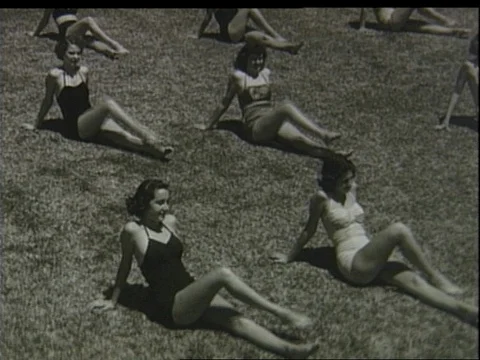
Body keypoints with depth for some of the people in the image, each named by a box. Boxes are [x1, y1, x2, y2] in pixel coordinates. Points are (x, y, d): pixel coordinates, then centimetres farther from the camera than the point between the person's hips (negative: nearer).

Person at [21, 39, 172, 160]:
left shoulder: (83, 71, 10)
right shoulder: (55, 75, -5)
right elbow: (48, 101, 8)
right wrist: (37, 125, 18)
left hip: (91, 122, 5)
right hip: (75, 127, -5)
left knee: (123, 135, -25)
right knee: (107, 102, -30)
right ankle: (146, 136, -41)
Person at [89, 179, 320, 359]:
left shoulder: (171, 222, 10)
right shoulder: (133, 230, -8)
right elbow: (125, 265, 5)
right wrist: (113, 301, 15)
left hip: (192, 294, 6)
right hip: (172, 307, -6)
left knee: (237, 320, -18)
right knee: (222, 274, -27)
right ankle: (283, 314, -21)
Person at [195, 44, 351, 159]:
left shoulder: (265, 73, 16)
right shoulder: (238, 76, 1)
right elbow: (225, 103, 10)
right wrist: (209, 125, 16)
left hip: (272, 123, 5)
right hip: (255, 127, -5)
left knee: (300, 138, -27)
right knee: (286, 107, -33)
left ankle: (332, 155, -49)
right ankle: (323, 134, -46)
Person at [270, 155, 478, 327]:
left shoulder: (351, 190, 13)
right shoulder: (322, 198, -7)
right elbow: (309, 230, 3)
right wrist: (290, 257, 9)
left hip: (372, 258, 7)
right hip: (352, 263, -6)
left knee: (413, 280, -17)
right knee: (399, 230, -25)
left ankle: (463, 310, -30)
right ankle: (434, 276, -10)